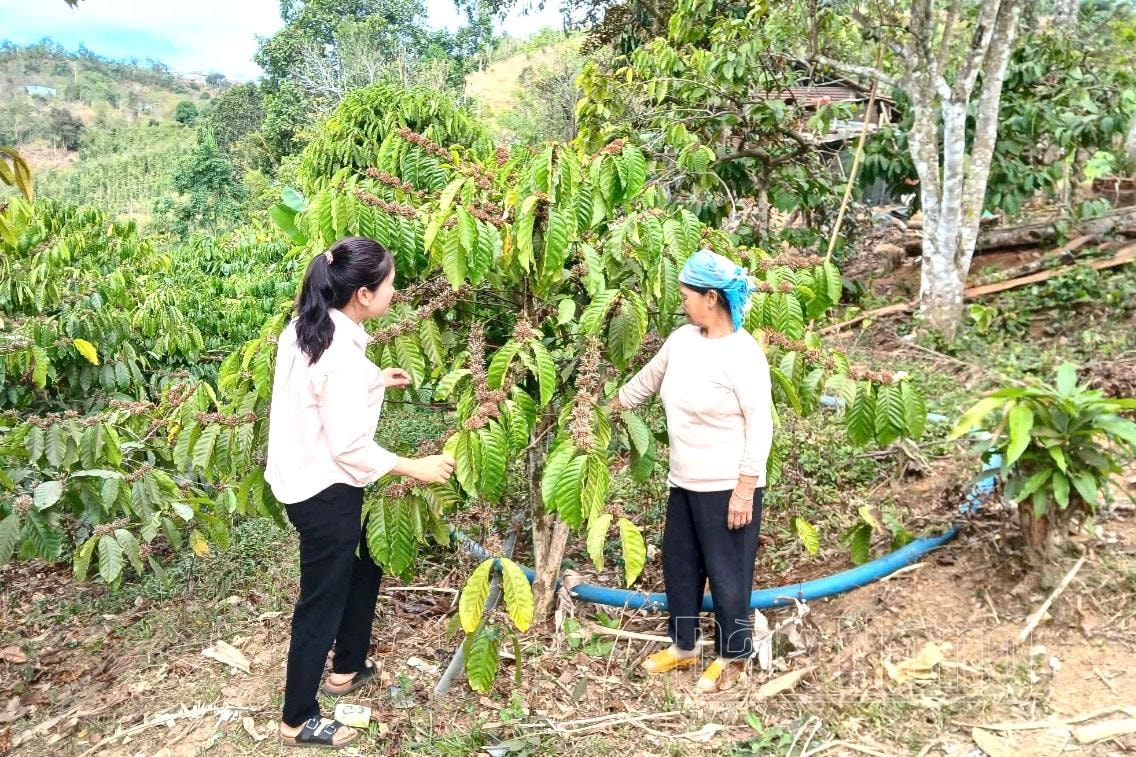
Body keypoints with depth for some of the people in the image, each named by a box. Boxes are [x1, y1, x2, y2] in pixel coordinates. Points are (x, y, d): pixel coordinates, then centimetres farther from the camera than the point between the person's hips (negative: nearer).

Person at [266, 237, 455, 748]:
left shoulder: (306, 329, 2)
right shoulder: (342, 353, -27)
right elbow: (348, 446, -25)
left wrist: (374, 383, 13)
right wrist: (414, 468, -16)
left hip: (304, 477, 10)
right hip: (324, 490, -10)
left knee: (364, 566, 26)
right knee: (322, 601, 7)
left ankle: (346, 669, 44)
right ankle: (298, 721, 25)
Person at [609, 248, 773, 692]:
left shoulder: (742, 352, -19)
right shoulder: (682, 339, 3)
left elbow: (760, 424, -18)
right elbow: (649, 377, 20)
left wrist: (745, 488, -19)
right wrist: (613, 404, 30)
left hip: (727, 487, -8)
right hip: (685, 483, 8)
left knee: (726, 571, 8)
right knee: (678, 564, 18)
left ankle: (731, 656, 29)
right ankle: (682, 646, 37)